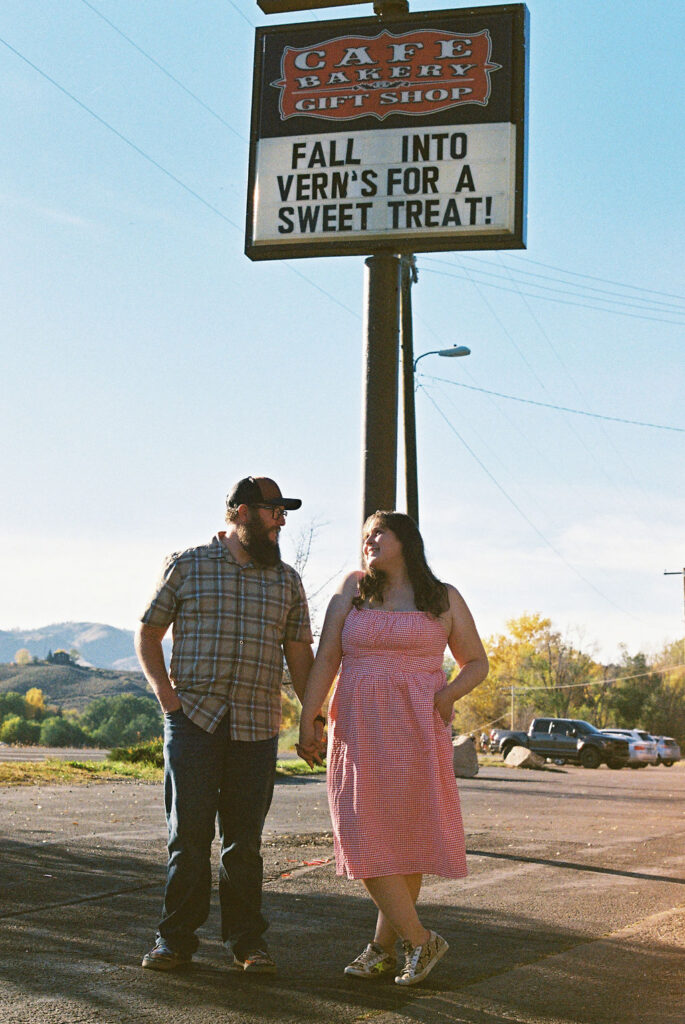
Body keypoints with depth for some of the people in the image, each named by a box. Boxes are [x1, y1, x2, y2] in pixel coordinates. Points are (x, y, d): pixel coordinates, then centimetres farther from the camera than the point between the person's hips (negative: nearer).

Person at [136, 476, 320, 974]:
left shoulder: (287, 580, 13)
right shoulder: (187, 566, 5)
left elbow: (299, 653, 14)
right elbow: (147, 634, 9)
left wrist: (313, 718, 7)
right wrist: (166, 695, -3)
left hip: (256, 727, 2)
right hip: (193, 720, -2)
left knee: (245, 839, 6)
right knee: (189, 831, -3)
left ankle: (247, 941, 16)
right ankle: (177, 938, 9)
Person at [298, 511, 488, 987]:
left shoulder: (444, 599, 6)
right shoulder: (353, 590, 8)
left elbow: (477, 662, 12)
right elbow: (325, 660, 4)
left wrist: (450, 693, -8)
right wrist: (307, 724, -3)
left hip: (416, 733, -1)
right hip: (359, 730, 2)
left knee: (405, 838, 1)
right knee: (366, 838, -3)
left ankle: (384, 944, 14)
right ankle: (420, 940, 8)